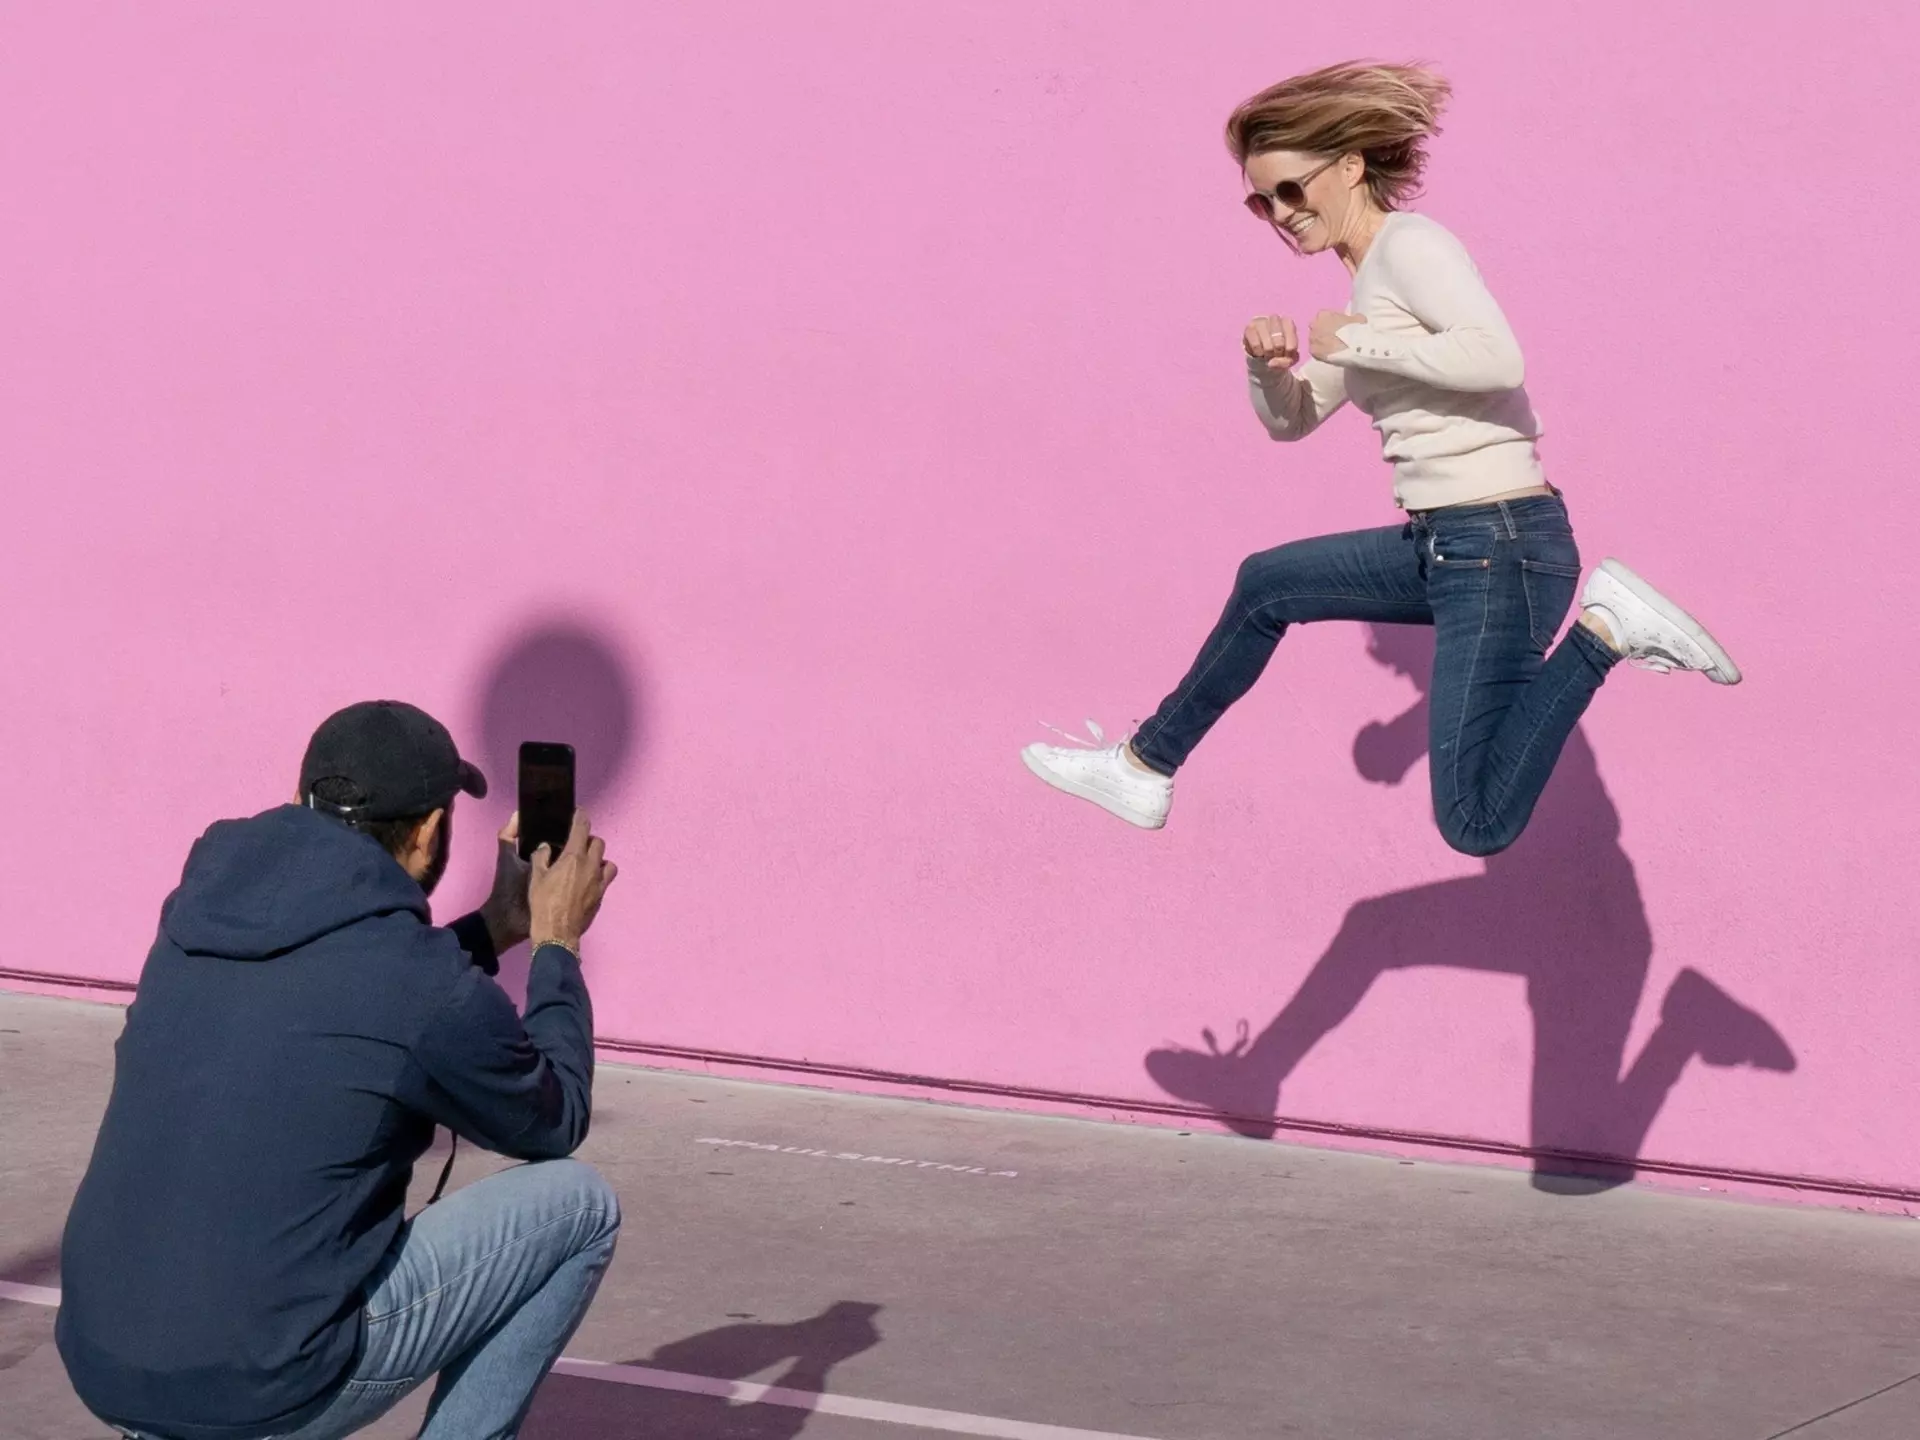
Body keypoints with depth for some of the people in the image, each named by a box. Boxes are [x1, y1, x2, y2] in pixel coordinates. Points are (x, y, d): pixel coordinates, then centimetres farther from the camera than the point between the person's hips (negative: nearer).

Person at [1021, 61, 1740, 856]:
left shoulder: (1411, 244, -11)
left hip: (1501, 547, -10)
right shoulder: (1371, 280, 17)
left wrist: (1355, 341, -18)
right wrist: (1270, 365, 3)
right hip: (1446, 545, 10)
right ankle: (1145, 769, 36)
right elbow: (1291, 419, 25)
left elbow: (1496, 357, -29)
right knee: (1266, 586, 24)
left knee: (1477, 822, -16)